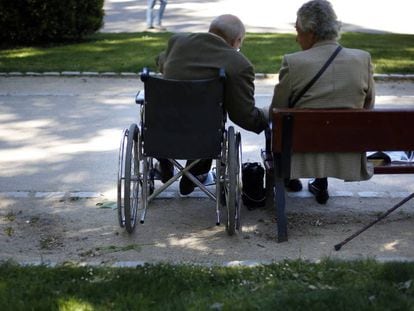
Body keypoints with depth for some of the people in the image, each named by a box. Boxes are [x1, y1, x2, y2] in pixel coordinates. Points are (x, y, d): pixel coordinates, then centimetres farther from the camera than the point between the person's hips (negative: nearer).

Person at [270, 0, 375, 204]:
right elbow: (368, 107, 6)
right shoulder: (363, 59, -8)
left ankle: (290, 177, 40)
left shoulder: (293, 62, -17)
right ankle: (320, 183, 30)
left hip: (304, 154, -3)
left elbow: (277, 110, -4)